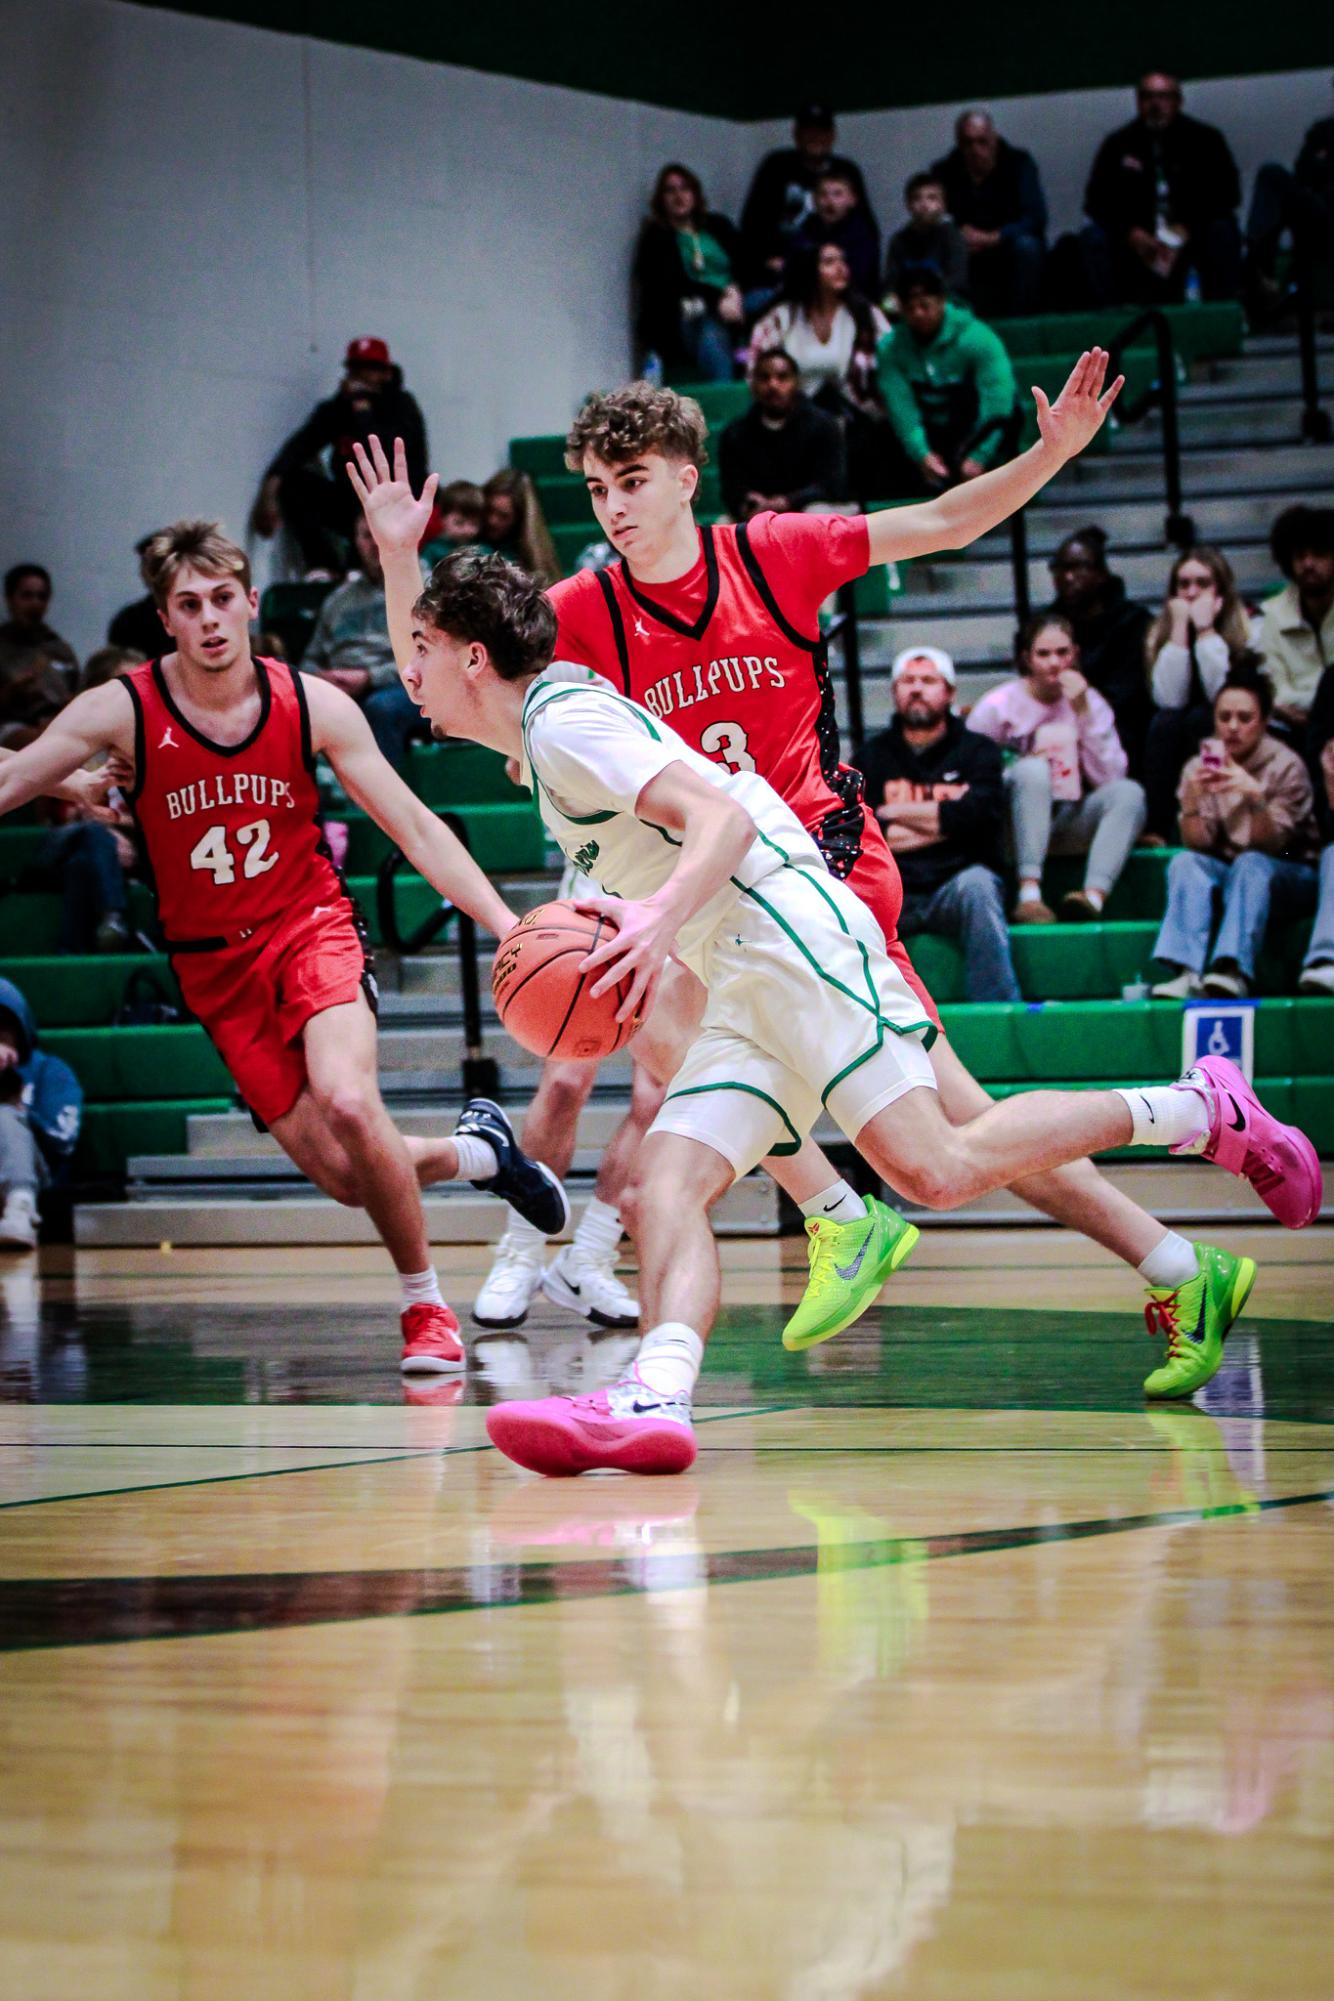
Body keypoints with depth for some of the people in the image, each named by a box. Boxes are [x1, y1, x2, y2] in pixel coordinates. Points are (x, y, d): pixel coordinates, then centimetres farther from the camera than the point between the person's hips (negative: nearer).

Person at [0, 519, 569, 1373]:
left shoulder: (314, 707, -8)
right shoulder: (121, 711, -11)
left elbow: (416, 829, -4)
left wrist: (508, 926, -12)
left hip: (313, 929, -1)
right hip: (216, 964, 1)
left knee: (347, 1103, -29)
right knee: (347, 1176, -5)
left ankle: (427, 1306, -9)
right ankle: (476, 1150, 28)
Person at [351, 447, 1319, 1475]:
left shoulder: (566, 716, -6)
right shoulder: (541, 719, 23)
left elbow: (721, 813, -19)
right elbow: (425, 688, 43)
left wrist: (664, 918, -35)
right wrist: (398, 551, 31)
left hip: (789, 932, -10)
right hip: (743, 988, 10)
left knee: (936, 1168, -20)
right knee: (666, 1187, -10)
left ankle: (1199, 1111, -8)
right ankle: (656, 1400, -31)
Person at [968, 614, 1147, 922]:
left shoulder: (1089, 701, 6)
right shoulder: (998, 706, -2)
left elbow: (1109, 778, -6)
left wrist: (1083, 713, -13)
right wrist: (1023, 765, -18)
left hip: (1066, 829, 3)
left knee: (1129, 792, -24)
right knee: (1033, 770, -33)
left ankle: (1094, 897, -46)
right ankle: (1029, 894, -45)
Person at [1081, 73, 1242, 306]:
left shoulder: (1204, 139, 1)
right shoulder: (1119, 144, 4)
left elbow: (1227, 193, -8)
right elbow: (1096, 200, -2)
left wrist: (1187, 229, -22)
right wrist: (1130, 232, -21)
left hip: (1192, 237, -1)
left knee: (1222, 232, -30)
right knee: (1094, 238, -24)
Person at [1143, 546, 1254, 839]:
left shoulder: (1249, 629, -10)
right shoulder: (1160, 632, -1)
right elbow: (1169, 699, -16)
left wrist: (1206, 629, -23)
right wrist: (1180, 628, -18)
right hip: (1175, 749, 2)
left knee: (1199, 719, -29)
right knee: (1165, 721, -27)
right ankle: (1157, 830, -31)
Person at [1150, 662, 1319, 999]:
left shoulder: (1286, 766, -11)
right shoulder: (1200, 766, -2)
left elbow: (1269, 845, -19)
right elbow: (1198, 843, -10)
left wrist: (1256, 796, -37)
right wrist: (1191, 799, -30)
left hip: (1288, 878, -3)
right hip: (1225, 873, 3)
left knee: (1251, 864, -34)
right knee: (1185, 862, -27)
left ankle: (1234, 970, -52)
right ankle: (1185, 971, -45)